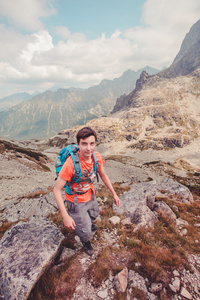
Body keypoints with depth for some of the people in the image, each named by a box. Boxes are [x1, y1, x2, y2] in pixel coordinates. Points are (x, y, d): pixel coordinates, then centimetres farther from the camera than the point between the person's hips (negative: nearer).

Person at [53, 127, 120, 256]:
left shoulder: (97, 157, -18)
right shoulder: (71, 164, -36)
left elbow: (103, 175, 1)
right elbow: (57, 190, -29)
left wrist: (114, 194, 6)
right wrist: (65, 216, -31)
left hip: (91, 196, 6)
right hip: (76, 202, -5)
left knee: (94, 215, 34)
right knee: (86, 234, 9)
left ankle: (88, 223, 71)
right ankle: (85, 241, 48)